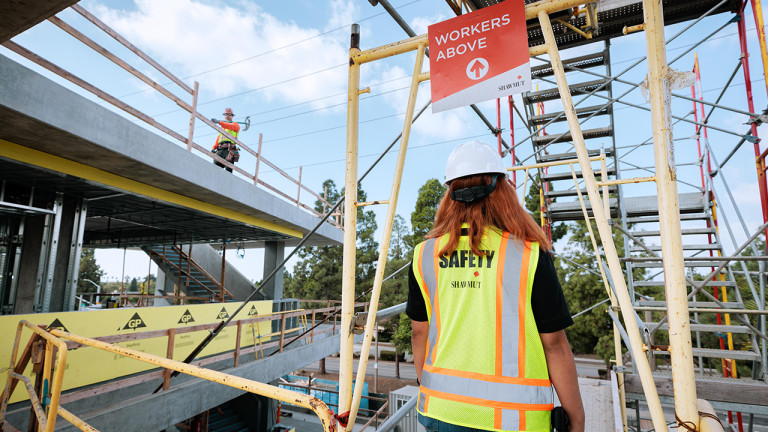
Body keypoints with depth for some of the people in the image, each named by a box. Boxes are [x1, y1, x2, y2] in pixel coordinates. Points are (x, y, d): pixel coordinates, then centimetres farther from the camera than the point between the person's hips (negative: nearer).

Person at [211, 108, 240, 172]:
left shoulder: (235, 124, 13)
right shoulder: (222, 127, 32)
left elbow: (230, 126, -11)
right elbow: (218, 138, 26)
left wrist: (219, 122, -27)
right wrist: (214, 148, 9)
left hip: (229, 149, -6)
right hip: (220, 149, 6)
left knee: (228, 169, -16)